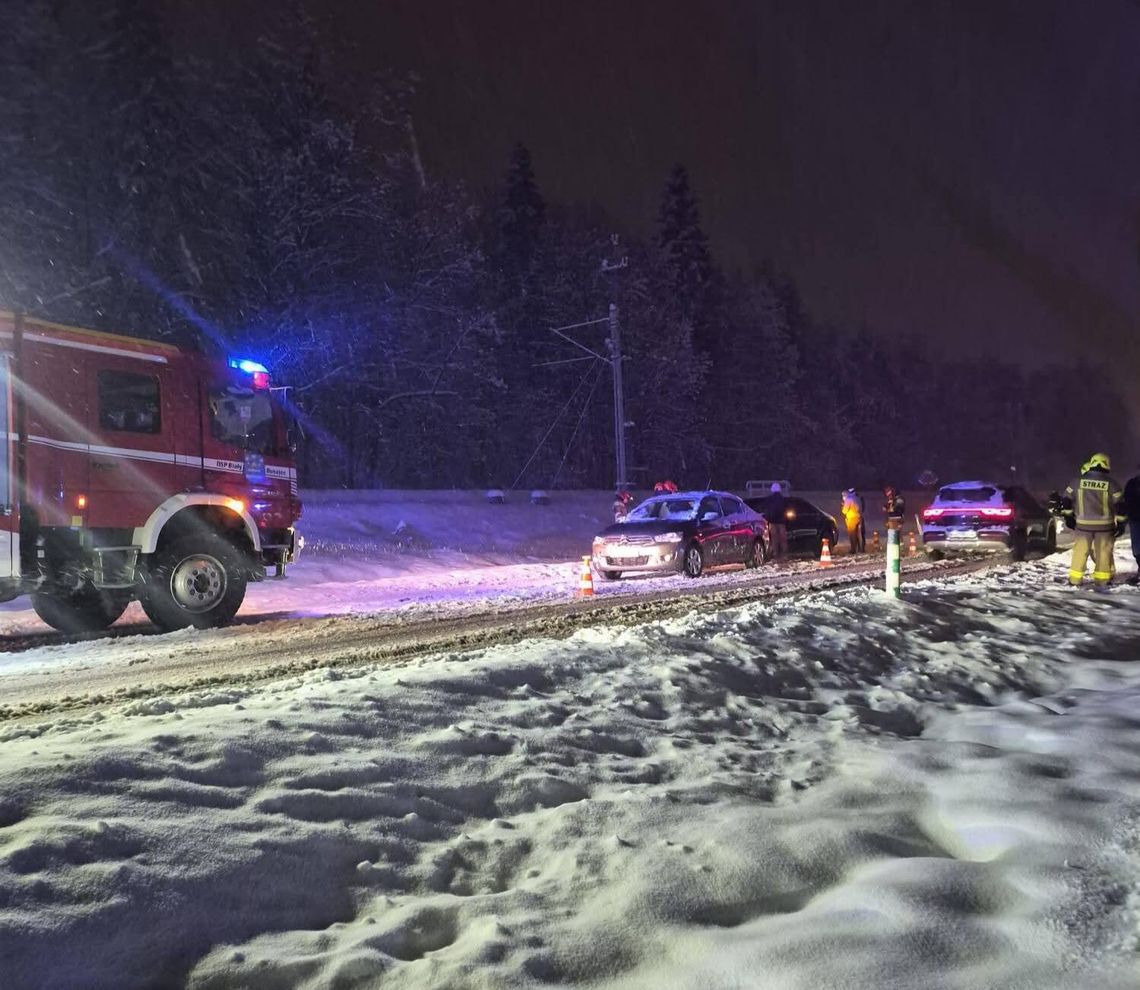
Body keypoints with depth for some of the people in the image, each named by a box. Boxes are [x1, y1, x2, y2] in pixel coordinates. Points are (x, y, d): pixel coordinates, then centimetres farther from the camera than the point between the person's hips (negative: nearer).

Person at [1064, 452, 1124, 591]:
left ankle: (1074, 580, 12)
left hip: (1083, 523, 1)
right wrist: (1120, 522, 4)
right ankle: (1100, 582, 9)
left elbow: (1067, 499, 5)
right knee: (1103, 552, 7)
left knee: (1080, 551, 8)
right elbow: (1119, 504, -4)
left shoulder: (1078, 481, -1)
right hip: (1104, 524, -1)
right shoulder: (1111, 483, -5)